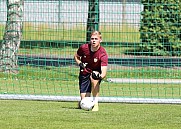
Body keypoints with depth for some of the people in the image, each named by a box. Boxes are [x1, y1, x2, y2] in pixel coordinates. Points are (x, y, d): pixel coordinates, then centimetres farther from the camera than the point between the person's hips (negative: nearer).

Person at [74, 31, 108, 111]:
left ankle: (95, 104, -29)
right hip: (84, 73, 2)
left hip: (97, 73, -2)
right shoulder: (84, 48, -15)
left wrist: (100, 76, -55)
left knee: (94, 79, -40)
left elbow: (104, 72, -33)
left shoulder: (103, 54, -25)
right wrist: (80, 63, -14)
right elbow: (76, 57, 7)